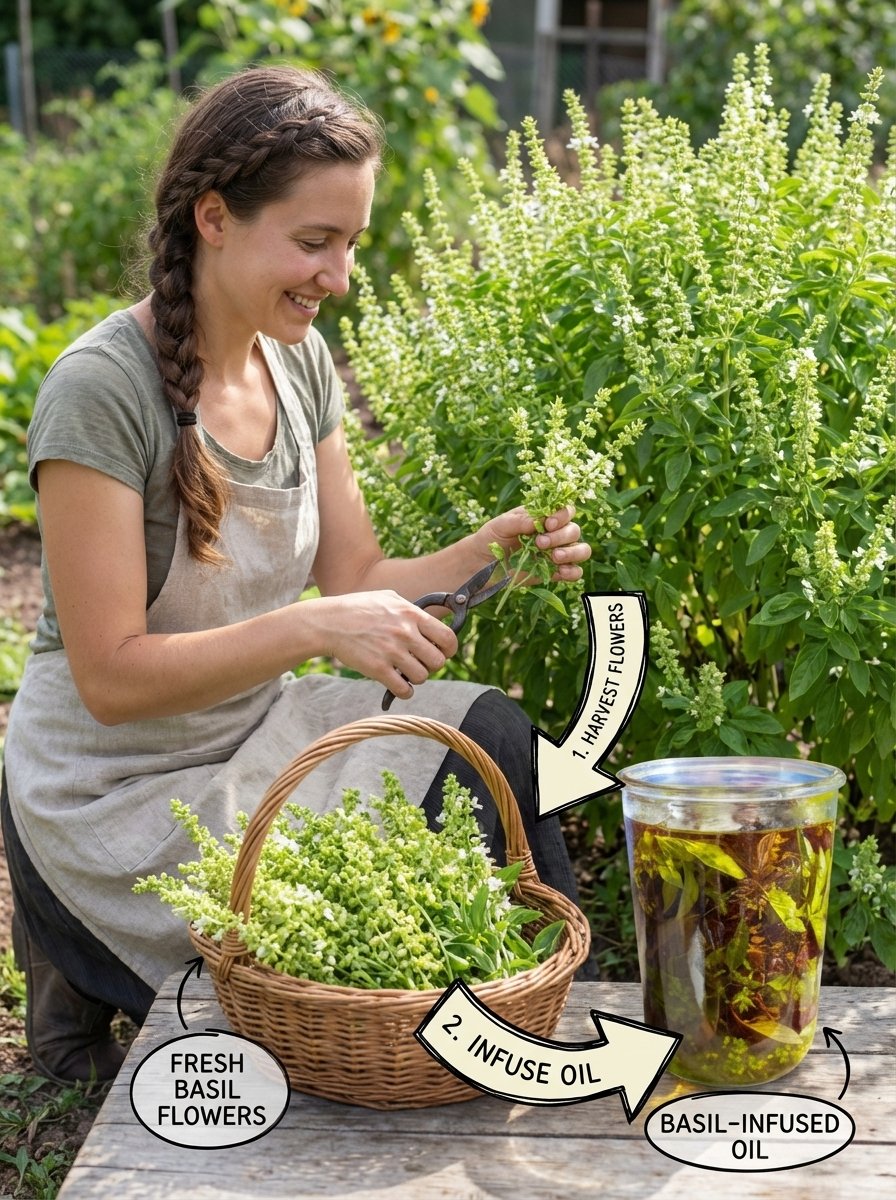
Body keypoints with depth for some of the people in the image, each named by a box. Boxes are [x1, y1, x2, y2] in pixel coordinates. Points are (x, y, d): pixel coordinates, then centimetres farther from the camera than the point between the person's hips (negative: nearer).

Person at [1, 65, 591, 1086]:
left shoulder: (299, 359, 0)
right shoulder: (101, 389, -23)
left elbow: (355, 576, 3)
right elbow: (111, 677, -24)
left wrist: (488, 551, -15)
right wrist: (316, 627, -34)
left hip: (255, 732, 7)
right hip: (118, 798, -6)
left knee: (493, 736, -15)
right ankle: (100, 986, 7)